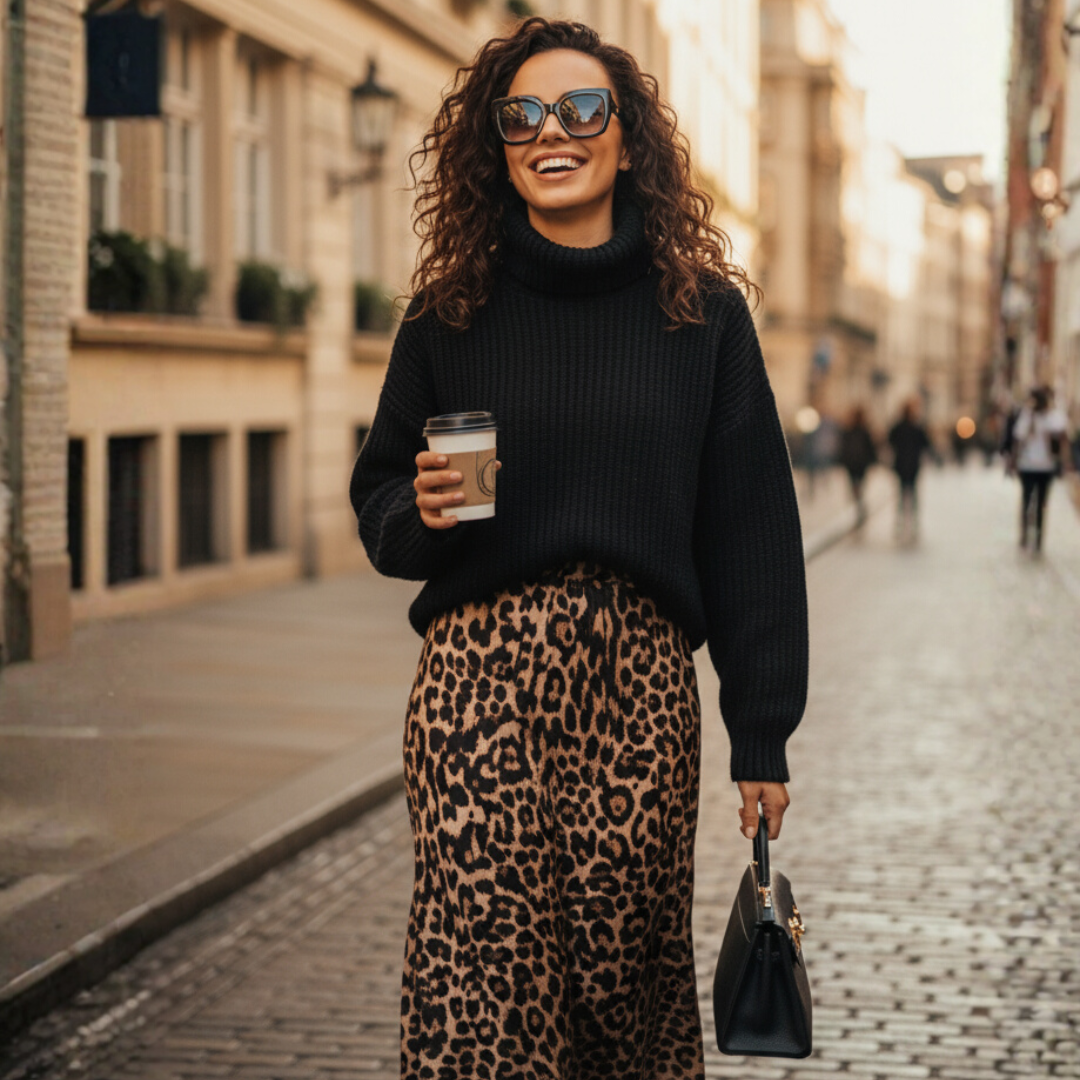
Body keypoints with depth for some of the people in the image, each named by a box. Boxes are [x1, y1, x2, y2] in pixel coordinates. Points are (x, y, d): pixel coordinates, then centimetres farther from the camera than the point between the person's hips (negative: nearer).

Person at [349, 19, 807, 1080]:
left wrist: (762, 738, 4)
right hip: (480, 667, 0)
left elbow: (751, 534, 7)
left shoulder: (702, 313, 7)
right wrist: (421, 511, -7)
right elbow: (377, 500, 17)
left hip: (640, 678, 0)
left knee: (631, 965, 1)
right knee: (481, 969, -7)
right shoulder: (451, 312, 8)